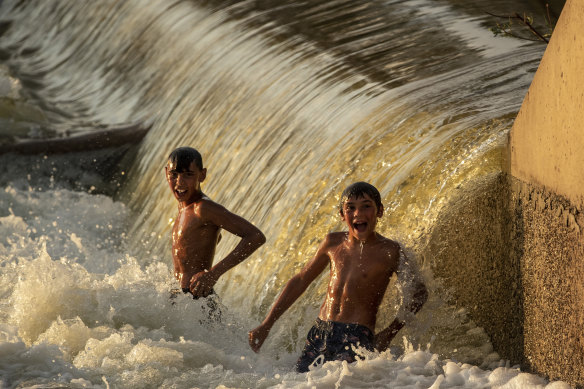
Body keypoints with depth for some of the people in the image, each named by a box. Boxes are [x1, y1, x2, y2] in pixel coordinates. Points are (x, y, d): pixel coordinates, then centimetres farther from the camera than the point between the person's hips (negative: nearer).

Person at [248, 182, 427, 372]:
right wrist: (266, 325, 20)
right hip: (319, 333, 5)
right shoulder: (333, 243, 10)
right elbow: (300, 280, 21)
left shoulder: (389, 252, -4)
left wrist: (390, 332, -6)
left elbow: (419, 293, 3)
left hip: (356, 337, -5)